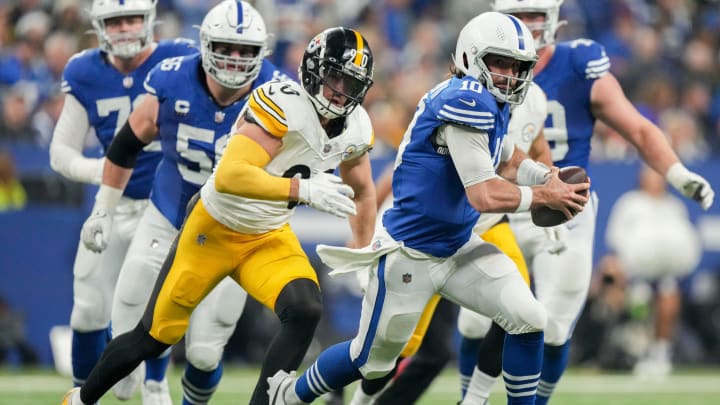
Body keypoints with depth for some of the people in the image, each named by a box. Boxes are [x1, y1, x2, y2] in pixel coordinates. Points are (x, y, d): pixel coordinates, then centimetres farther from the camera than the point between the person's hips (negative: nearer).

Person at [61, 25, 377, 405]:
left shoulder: (357, 128, -7)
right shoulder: (282, 103, -30)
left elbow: (363, 193, 14)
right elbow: (229, 177, -41)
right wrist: (304, 190, -48)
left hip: (269, 238, 5)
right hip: (214, 230, -5)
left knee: (305, 312, -24)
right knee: (153, 337, 6)